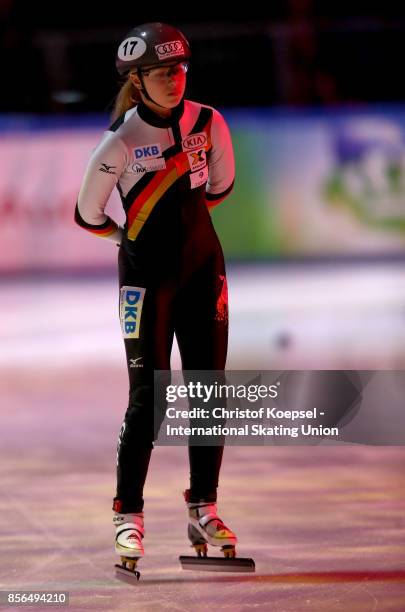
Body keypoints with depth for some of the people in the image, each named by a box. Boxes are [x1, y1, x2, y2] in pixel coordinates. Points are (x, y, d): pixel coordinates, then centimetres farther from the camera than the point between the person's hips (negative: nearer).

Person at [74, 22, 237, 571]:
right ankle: (129, 516, 3)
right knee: (149, 395, -7)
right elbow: (88, 215, -4)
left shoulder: (208, 123, -2)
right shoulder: (121, 143, -15)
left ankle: (204, 510, 14)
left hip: (203, 265, 5)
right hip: (147, 273, -4)